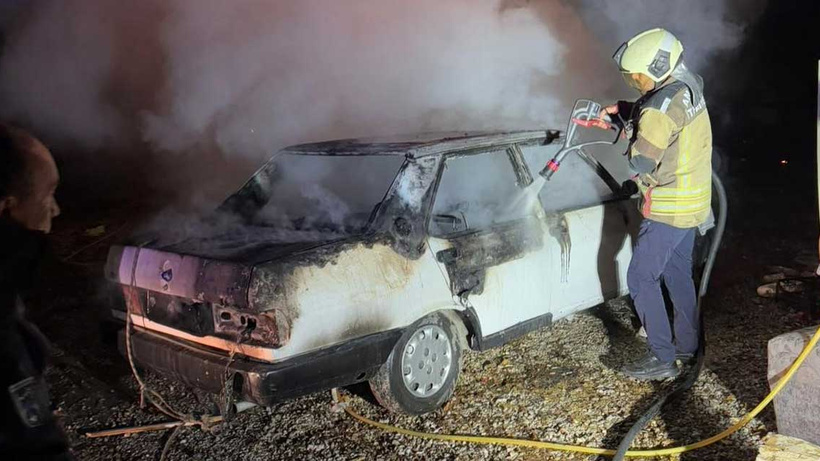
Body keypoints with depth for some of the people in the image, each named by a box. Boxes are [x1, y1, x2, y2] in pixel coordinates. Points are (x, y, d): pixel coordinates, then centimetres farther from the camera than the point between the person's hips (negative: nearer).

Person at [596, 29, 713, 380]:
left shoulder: (664, 106, -26)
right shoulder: (688, 88, 4)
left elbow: (641, 161, -25)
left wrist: (630, 132, -7)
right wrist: (620, 110, 6)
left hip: (669, 209, -10)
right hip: (693, 201, 10)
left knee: (641, 278, -2)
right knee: (678, 272, 21)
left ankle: (662, 359, 3)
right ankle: (686, 345, 34)